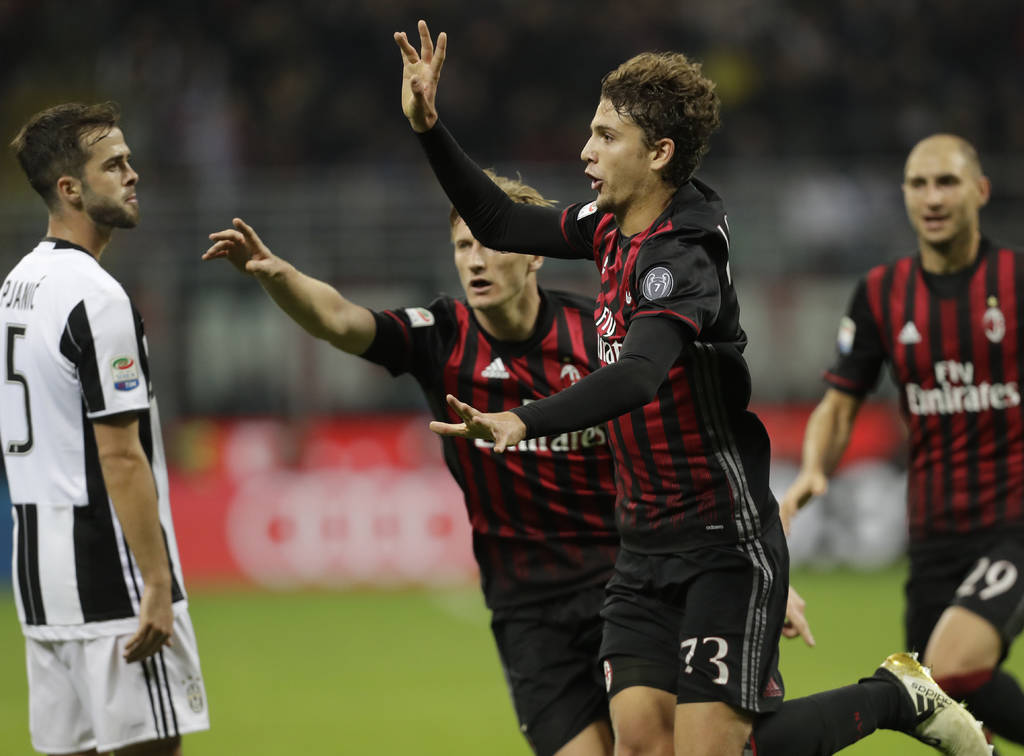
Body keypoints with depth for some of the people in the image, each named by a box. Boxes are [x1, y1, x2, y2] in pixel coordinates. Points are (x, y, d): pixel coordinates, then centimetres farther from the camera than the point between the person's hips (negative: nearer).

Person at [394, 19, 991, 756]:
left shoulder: (681, 259, -22)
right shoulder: (613, 226, 5)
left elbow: (638, 375, -38)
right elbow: (501, 225, 19)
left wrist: (524, 422, -52)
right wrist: (429, 127, 7)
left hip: (726, 544, -8)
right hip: (647, 550, 8)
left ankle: (896, 696, 11)